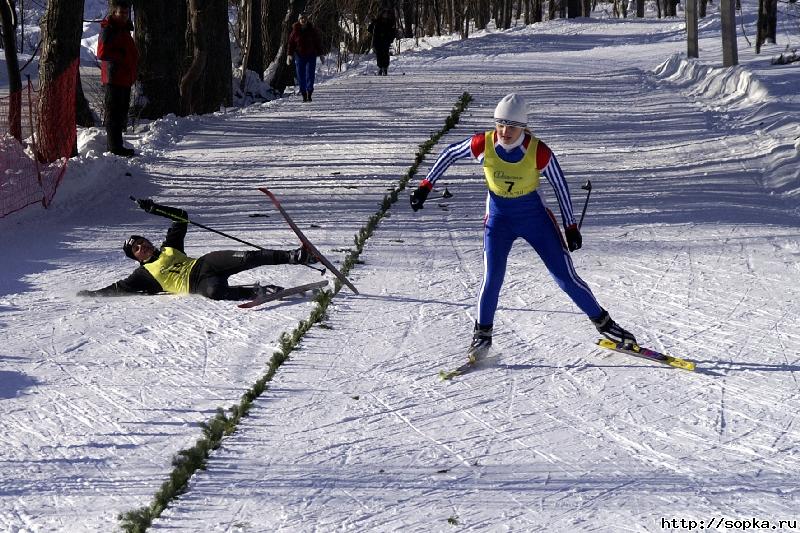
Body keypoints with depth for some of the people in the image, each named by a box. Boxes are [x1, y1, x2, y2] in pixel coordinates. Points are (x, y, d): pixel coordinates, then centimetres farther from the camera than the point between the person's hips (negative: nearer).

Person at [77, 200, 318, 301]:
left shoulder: (169, 248, 28)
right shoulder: (144, 274, 19)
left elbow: (182, 218, 29)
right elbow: (119, 288, 15)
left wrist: (154, 208, 19)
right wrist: (92, 294, 9)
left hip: (205, 263, 4)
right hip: (195, 284, -4)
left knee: (246, 259, -23)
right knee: (214, 292, -42)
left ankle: (295, 256, -28)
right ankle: (259, 292, -42)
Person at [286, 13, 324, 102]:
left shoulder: (312, 30, -1)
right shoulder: (295, 31, 0)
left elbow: (318, 43, 6)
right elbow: (291, 43, 5)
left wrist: (321, 54, 4)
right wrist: (290, 55, -3)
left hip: (311, 56, -1)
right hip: (299, 56, 1)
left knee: (310, 75, -9)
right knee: (301, 76, -1)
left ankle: (309, 94, -9)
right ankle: (304, 95, 5)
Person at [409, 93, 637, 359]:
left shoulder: (540, 152, -22)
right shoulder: (483, 144, -20)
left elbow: (560, 185, -6)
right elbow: (450, 153, -1)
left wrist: (571, 226, -2)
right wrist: (426, 185, -3)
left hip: (534, 215, -1)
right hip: (498, 217, 1)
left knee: (566, 276, -2)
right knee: (492, 278, -15)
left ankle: (603, 323, 17)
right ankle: (482, 334, 8)